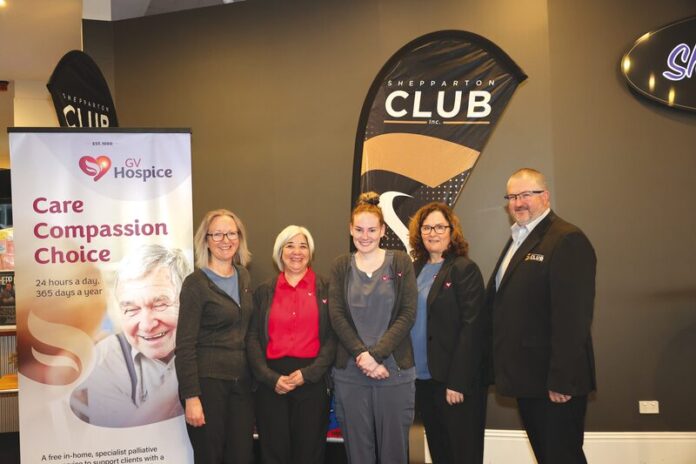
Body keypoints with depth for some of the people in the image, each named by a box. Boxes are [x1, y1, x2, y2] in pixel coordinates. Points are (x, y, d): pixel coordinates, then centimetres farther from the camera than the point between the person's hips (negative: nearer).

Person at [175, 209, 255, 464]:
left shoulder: (243, 276, 10)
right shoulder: (196, 283, -8)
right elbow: (185, 344, -10)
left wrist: (256, 377, 10)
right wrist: (191, 396, -15)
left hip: (241, 380, 5)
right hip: (207, 381, -5)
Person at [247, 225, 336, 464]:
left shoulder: (326, 288, 5)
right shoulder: (264, 291, 9)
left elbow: (333, 337, -1)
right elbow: (253, 338, 3)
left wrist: (308, 373, -11)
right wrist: (271, 377, -9)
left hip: (312, 380, -1)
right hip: (271, 383, 1)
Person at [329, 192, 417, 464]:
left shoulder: (400, 262, 3)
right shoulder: (341, 266, 8)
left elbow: (407, 314, -5)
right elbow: (337, 316, 0)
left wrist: (376, 354, -14)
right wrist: (362, 355, -12)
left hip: (395, 371, -1)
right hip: (350, 373, 2)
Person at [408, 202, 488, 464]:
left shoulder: (465, 269, -9)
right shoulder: (415, 269, 10)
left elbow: (471, 327, -14)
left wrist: (457, 382, -19)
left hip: (455, 380, -6)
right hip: (422, 378, 6)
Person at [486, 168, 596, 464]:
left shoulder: (567, 240, -14)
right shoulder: (518, 240, 15)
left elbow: (573, 315, -21)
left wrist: (562, 380, -23)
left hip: (555, 383, -8)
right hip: (528, 378, 9)